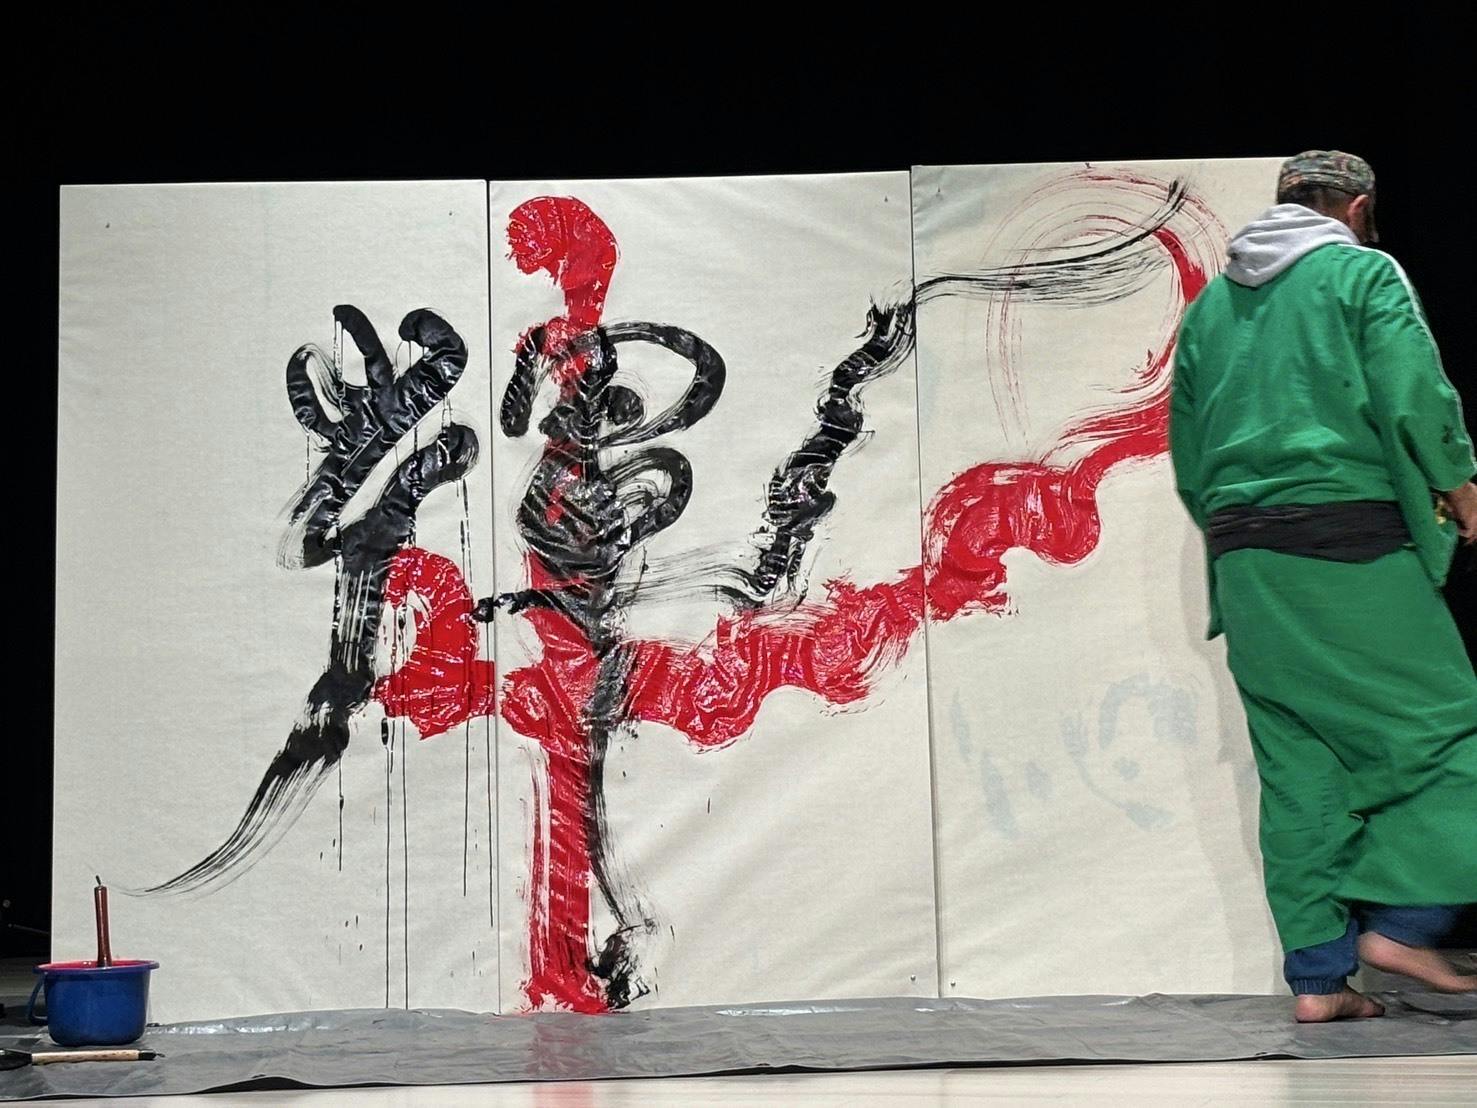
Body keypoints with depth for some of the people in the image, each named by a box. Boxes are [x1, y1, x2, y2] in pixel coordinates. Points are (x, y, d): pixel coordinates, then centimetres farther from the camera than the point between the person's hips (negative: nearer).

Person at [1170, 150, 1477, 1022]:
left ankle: (1319, 973, 4)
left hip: (1243, 557, 6)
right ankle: (1402, 921, -7)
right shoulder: (1364, 273, 1)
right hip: (1353, 540, -6)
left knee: (1296, 763, 6)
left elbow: (1186, 446, 18)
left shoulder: (1212, 302, 18)